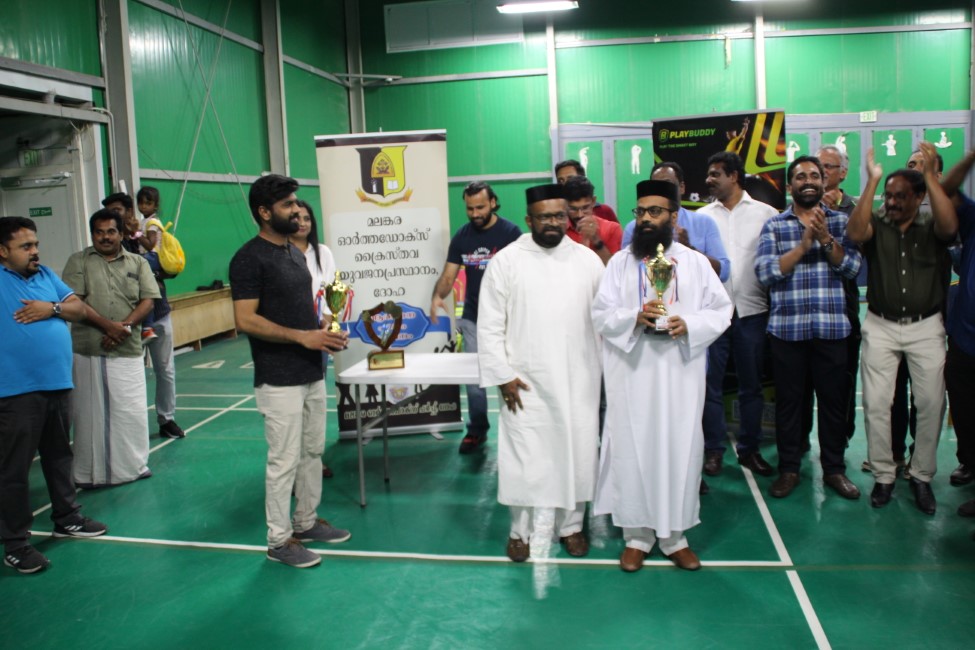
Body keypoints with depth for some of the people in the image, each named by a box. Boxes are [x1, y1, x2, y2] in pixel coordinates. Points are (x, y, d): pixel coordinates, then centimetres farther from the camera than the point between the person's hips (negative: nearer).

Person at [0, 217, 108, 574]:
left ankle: (67, 517, 37)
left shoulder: (46, 274, 10)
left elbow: (79, 308, 8)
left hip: (57, 384, 7)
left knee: (59, 456, 20)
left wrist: (52, 308, -10)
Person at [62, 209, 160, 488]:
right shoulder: (78, 262, 4)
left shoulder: (138, 263, 10)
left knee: (132, 410, 6)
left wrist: (124, 326, -14)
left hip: (128, 350, 2)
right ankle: (89, 472, 15)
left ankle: (134, 465, 21)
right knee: (90, 411, 4)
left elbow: (147, 301, 1)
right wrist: (108, 325, -17)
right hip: (88, 350, -1)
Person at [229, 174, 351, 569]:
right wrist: (302, 337, -22)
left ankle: (306, 521, 32)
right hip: (279, 380, -9)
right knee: (284, 460, 0)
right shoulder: (249, 259, -14)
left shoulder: (295, 252, 13)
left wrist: (324, 332, 3)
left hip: (312, 373, 9)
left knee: (313, 451, 17)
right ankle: (279, 539, 14)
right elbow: (246, 320, -20)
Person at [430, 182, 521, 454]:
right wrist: (437, 296, -19)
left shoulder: (510, 232, -7)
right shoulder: (462, 236, 4)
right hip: (472, 317, 4)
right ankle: (477, 430, 19)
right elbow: (448, 275, 1)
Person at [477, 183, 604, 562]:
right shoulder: (506, 261, -2)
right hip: (526, 382, -2)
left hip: (578, 380, 2)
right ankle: (521, 529, 20)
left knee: (576, 451, 10)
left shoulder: (588, 259, 5)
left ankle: (571, 525, 27)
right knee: (525, 456, 3)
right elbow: (490, 324, -3)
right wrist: (502, 375, -8)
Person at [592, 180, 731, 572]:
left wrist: (688, 324, -14)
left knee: (679, 449, 4)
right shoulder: (620, 262, 5)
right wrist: (635, 317, -17)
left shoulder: (695, 262, 5)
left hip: (679, 373, 0)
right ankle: (637, 535, 17)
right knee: (634, 449, 3)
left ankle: (674, 535, 19)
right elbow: (600, 315, 1)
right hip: (632, 374, 0)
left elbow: (721, 310, 4)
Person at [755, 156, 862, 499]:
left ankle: (834, 468, 22)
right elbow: (765, 271, -8)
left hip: (832, 327, 1)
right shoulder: (774, 225, 5)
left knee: (833, 398, 7)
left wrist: (825, 238, -16)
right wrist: (804, 243, -15)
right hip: (787, 327, -1)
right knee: (788, 399, 7)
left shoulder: (840, 221, 8)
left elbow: (852, 267, -3)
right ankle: (789, 468, 20)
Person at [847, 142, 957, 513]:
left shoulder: (930, 229, 3)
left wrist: (930, 175, -20)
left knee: (931, 403, 2)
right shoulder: (877, 226, 3)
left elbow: (949, 226, -20)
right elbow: (855, 233, -19)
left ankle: (922, 476, 17)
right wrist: (872, 181, -19)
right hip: (881, 327, 0)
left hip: (926, 326, 0)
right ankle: (883, 475, 13)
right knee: (876, 403, 0)